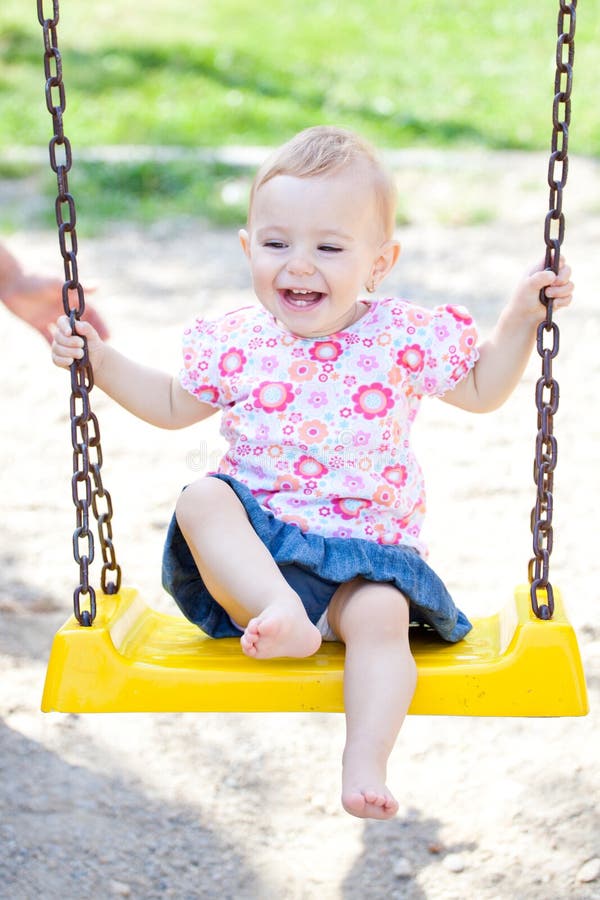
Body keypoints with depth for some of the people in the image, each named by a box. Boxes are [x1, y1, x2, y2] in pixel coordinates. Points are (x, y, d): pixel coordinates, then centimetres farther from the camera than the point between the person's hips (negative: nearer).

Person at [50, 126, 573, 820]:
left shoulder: (406, 340, -1)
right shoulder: (235, 344, 2)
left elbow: (482, 391, 14)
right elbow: (172, 407, 19)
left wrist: (520, 319, 1)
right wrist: (101, 361, 8)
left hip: (365, 547, -1)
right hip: (258, 533, 2)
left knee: (381, 617, -30)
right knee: (201, 501, -27)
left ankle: (365, 763, -31)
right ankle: (282, 615, -42)